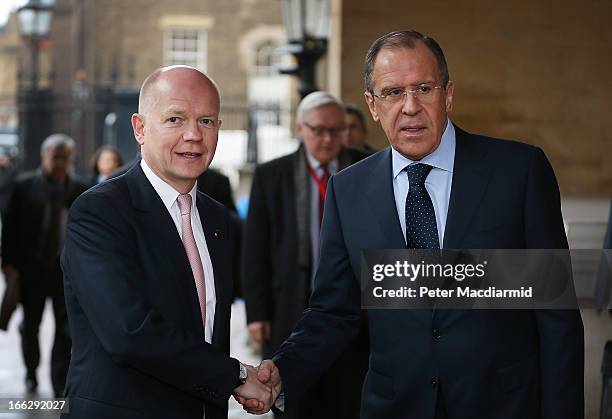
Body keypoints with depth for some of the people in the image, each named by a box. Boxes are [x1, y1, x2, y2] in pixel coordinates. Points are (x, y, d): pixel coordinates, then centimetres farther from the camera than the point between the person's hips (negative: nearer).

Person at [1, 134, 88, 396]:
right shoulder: (25, 184, 0)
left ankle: (61, 383, 2)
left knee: (66, 327, -3)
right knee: (30, 325, 13)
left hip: (67, 268, 0)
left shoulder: (79, 189, 2)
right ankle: (31, 372, 33)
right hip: (32, 267, 0)